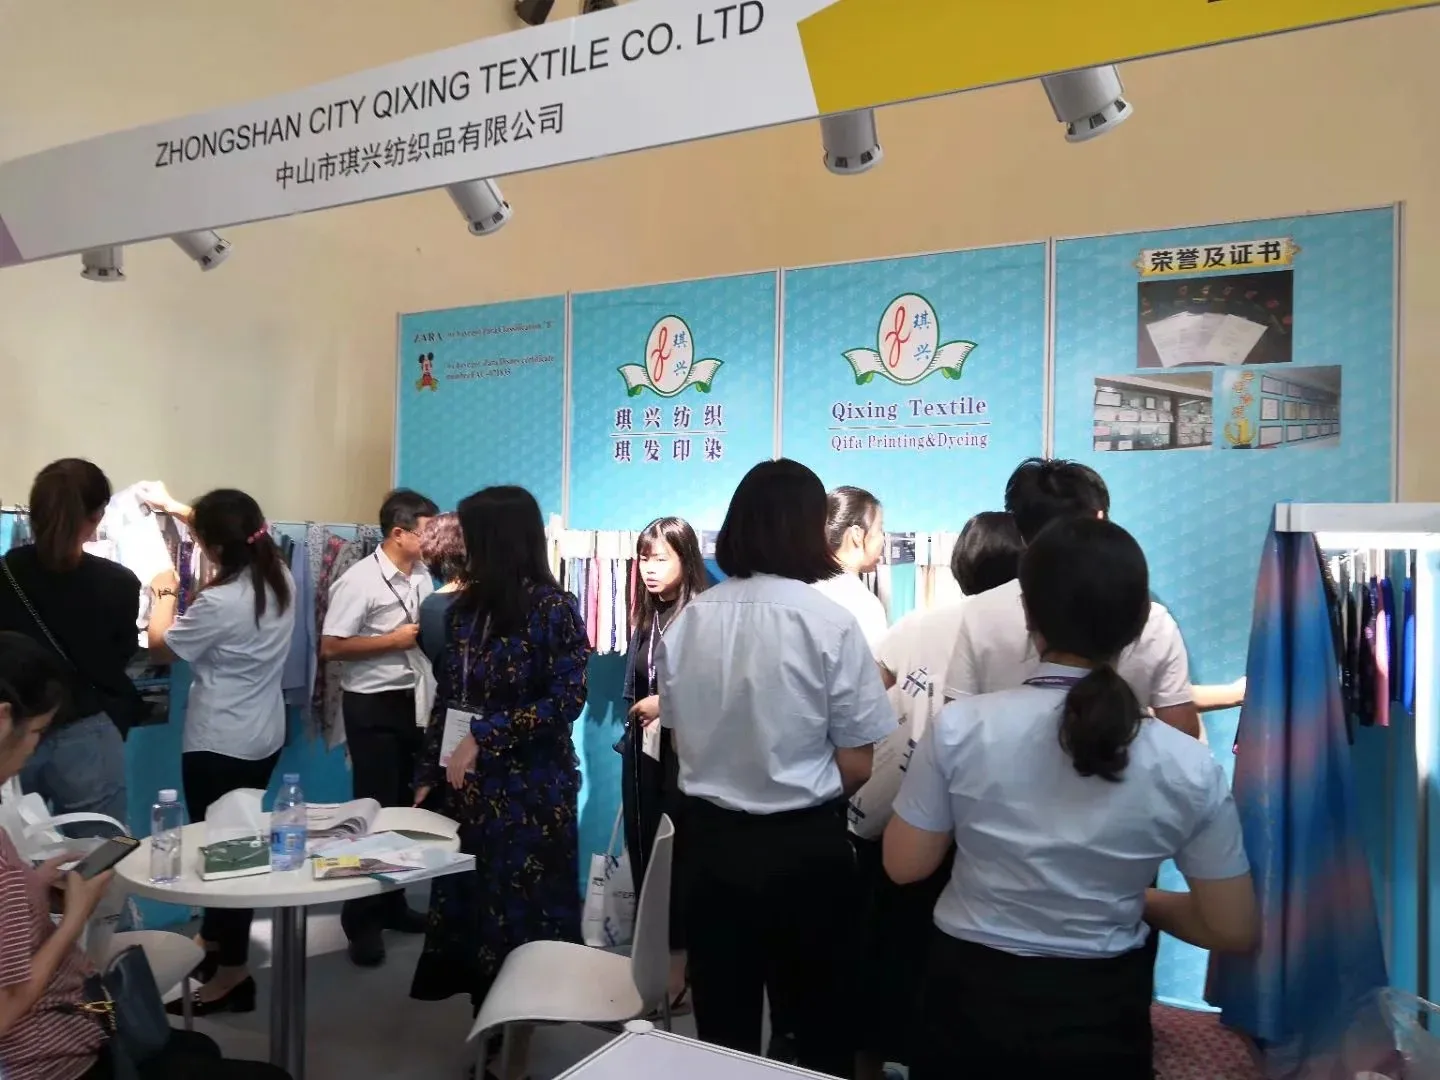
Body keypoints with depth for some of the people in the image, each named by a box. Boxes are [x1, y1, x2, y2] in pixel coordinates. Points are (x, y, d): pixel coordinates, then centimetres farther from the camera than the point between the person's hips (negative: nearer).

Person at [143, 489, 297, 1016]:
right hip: (264, 737, 8)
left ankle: (232, 971, 12)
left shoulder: (219, 603, -25)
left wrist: (165, 594, 9)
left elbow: (161, 647, -6)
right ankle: (212, 939, 38)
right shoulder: (280, 578, -3)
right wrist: (187, 511, 28)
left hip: (220, 745, -8)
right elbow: (238, 537, 20)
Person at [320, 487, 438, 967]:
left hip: (412, 701, 7)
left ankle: (392, 905, 28)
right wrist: (394, 640, -18)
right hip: (372, 705, -7)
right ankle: (362, 920, 14)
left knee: (404, 805, 13)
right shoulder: (360, 581, -15)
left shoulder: (422, 577, 6)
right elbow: (330, 647, -18)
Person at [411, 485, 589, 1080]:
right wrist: (428, 777, 9)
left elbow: (567, 700, -15)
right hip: (466, 788, 6)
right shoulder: (468, 607, 8)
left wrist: (485, 736, -17)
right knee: (469, 913, 10)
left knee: (520, 919, 4)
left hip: (527, 793, -6)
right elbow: (447, 698, 11)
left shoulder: (554, 609, -10)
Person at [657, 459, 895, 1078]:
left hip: (709, 839, 4)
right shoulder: (830, 623, -15)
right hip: (804, 846, -3)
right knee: (819, 1024, 16)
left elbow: (681, 741, 8)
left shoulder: (689, 621, -3)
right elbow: (856, 766, -12)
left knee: (722, 1025, 17)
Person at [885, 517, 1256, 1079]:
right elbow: (1232, 930, -5)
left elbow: (905, 865, -6)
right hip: (1099, 1012, 1)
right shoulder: (1187, 765, -15)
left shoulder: (960, 727, -18)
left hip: (973, 994, 0)